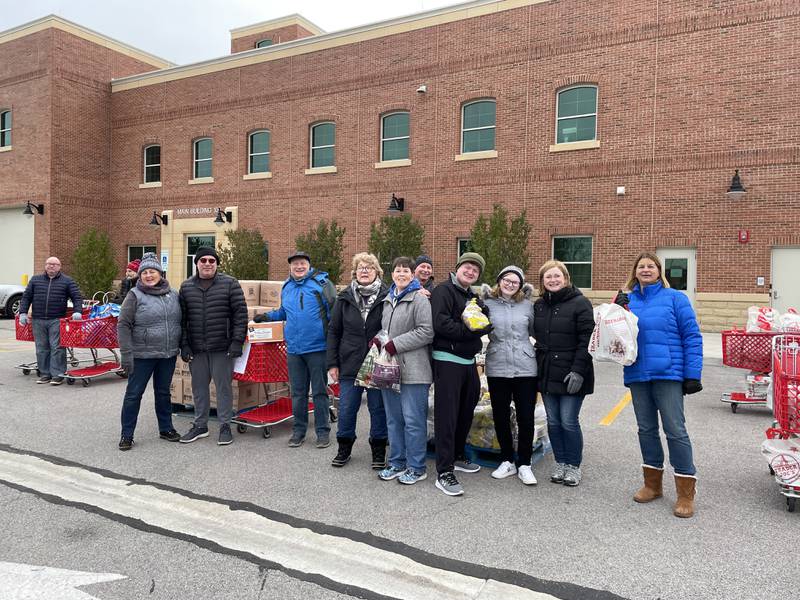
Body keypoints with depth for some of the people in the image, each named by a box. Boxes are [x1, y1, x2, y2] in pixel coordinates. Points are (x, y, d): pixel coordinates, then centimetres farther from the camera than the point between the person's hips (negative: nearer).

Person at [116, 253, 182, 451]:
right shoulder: (135, 295, -7)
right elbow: (123, 325, -9)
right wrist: (126, 354, -15)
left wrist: (182, 347, 12)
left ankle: (166, 429, 28)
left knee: (163, 392, 15)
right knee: (134, 394, 3)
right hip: (142, 355, -4)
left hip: (168, 355, 4)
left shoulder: (173, 294, 6)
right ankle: (126, 435, 15)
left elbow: (180, 321, 16)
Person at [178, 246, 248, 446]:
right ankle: (200, 425, 27)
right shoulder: (186, 287, 9)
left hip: (222, 348, -4)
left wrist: (237, 341, -11)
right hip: (196, 349, 4)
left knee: (223, 387, 3)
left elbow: (240, 314, -5)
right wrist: (184, 345, 3)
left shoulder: (229, 284, -2)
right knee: (199, 388, 13)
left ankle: (225, 426, 15)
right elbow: (182, 319, 10)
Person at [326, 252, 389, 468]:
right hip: (350, 364, 2)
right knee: (346, 409, 10)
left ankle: (379, 450, 26)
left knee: (378, 408, 9)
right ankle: (344, 448, 29)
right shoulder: (345, 298, 3)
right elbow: (333, 331, 6)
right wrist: (332, 363, 2)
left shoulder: (386, 297, -6)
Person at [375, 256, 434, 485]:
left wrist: (396, 344, -16)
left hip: (412, 369, -7)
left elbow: (426, 332, -15)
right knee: (393, 418, 15)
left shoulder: (419, 298, -8)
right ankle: (396, 463, 28)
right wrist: (379, 339, 5)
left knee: (413, 419, -1)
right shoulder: (388, 299, 16)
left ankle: (416, 467, 12)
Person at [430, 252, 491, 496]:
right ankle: (444, 473, -3)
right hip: (447, 361, -9)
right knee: (446, 415, -7)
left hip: (468, 361, 9)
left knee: (466, 412, 18)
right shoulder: (444, 290, -8)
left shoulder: (473, 297, 19)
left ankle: (458, 456, 35)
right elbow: (441, 323, -22)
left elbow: (485, 325, 13)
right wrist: (471, 331, -19)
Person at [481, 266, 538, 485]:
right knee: (500, 417, 9)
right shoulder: (488, 303, 3)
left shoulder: (527, 305, 6)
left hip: (525, 368, 0)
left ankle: (524, 464, 19)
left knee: (526, 418, 4)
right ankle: (507, 461, 27)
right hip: (497, 368, 0)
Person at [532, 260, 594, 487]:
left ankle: (574, 466, 17)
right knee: (553, 422, 11)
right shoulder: (538, 305, 11)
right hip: (546, 373, 5)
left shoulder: (580, 303, -7)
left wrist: (578, 370, -19)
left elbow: (587, 340, -12)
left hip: (570, 375, -5)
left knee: (569, 422, -1)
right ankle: (560, 463, 26)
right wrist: (539, 364, 5)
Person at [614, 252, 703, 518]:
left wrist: (692, 374, -9)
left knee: (675, 430, -3)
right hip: (637, 375, 4)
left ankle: (686, 493, 9)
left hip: (668, 374, -4)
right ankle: (652, 484, 28)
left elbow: (692, 337, -3)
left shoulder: (675, 298, -1)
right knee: (646, 429, 13)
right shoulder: (627, 300, 10)